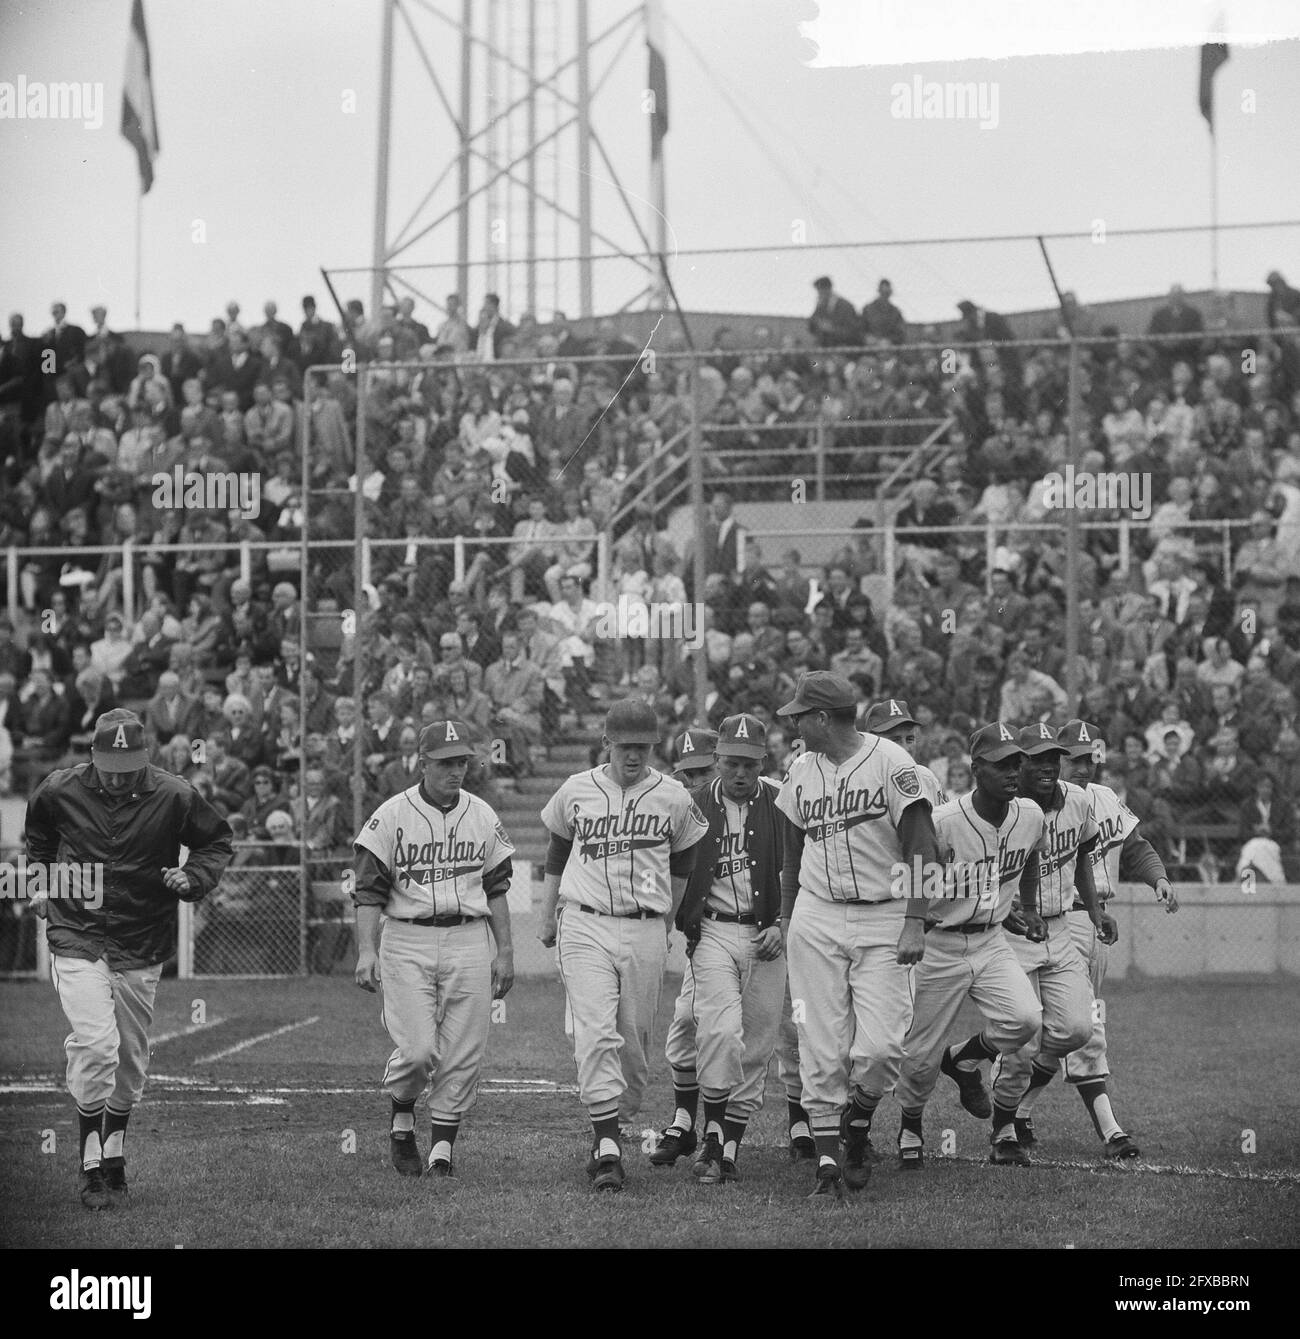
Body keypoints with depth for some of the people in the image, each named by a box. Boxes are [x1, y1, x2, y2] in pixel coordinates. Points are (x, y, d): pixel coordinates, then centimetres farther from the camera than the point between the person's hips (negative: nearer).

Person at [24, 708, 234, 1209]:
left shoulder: (174, 797, -8)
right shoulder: (59, 790, -5)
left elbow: (218, 841, 8)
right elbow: (38, 836, 19)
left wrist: (192, 877, -9)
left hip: (142, 949, 2)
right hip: (77, 941, -2)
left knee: (130, 1059, 10)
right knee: (95, 1044, -19)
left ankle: (113, 1155, 30)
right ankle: (92, 1167, -10)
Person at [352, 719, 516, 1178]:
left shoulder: (483, 817, 9)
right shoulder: (391, 816, -2)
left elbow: (496, 889, 15)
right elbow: (369, 891, -3)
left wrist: (505, 951, 11)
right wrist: (366, 950, -12)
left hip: (470, 941, 3)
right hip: (406, 942, -3)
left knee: (462, 1054, -1)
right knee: (418, 1049, -12)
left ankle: (442, 1147, 10)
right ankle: (401, 1118, 17)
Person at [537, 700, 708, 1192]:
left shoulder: (672, 797, 4)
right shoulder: (576, 791, 5)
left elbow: (684, 860, 18)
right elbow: (558, 851, 19)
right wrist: (547, 917, 22)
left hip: (646, 933, 1)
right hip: (585, 928, -1)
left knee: (634, 1041, 3)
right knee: (596, 1034, -15)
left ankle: (609, 1135, 19)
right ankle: (608, 1149, -18)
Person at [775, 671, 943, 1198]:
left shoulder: (891, 763, -8)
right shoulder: (800, 772, 9)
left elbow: (921, 850, -8)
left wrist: (914, 923, -13)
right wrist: (785, 919, 18)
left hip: (883, 921, -4)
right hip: (816, 919, 4)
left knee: (880, 1047, -11)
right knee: (821, 1050, -2)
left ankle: (856, 1131, 16)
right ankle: (828, 1164, 3)